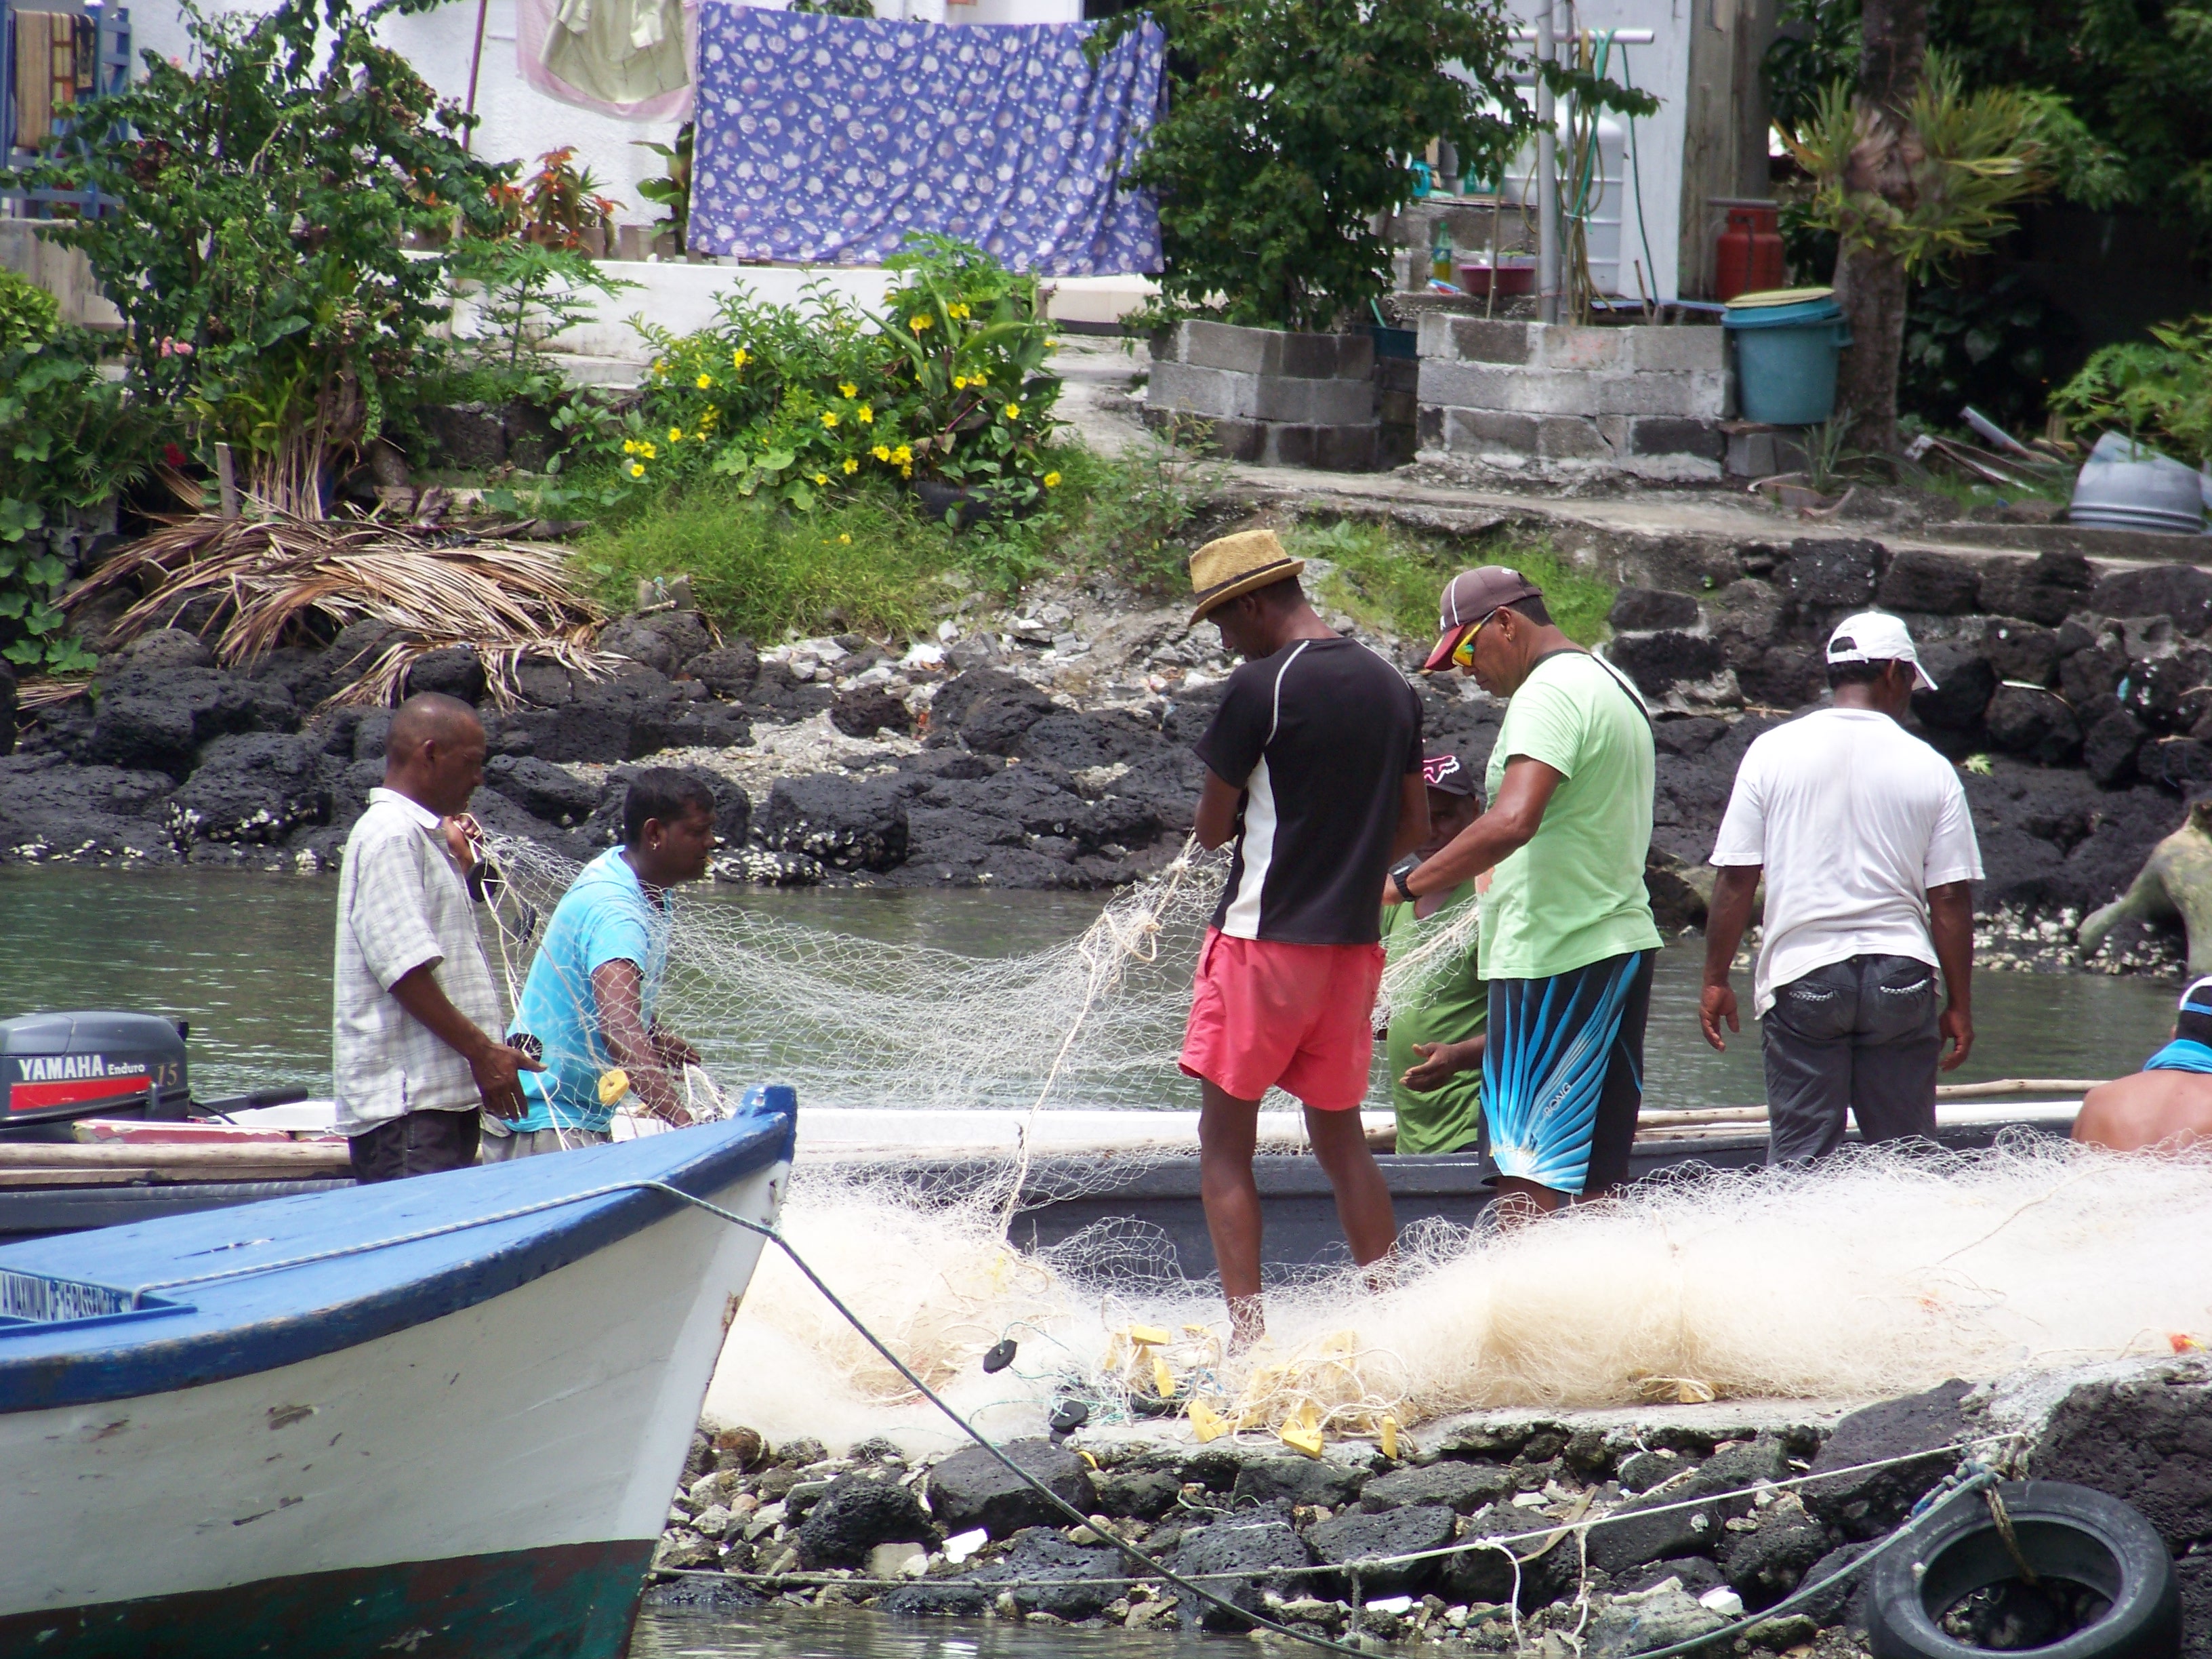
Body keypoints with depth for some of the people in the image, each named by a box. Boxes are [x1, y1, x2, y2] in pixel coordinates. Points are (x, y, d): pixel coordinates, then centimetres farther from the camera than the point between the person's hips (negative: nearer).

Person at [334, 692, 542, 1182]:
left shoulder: (421, 835, 22)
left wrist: (460, 862, 24)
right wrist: (482, 1052, -17)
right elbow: (405, 967, -19)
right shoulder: (390, 835, -11)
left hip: (444, 1095, 10)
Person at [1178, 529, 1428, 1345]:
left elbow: (1213, 827, -8)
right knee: (1340, 1135, 16)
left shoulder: (1262, 686, -13)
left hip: (1262, 941, -6)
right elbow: (1415, 826, 14)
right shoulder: (1392, 687, 7)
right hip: (1353, 943, 6)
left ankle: (1246, 1332, -8)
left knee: (1225, 1142, 1)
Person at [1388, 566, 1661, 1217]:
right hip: (1624, 940, 10)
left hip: (1557, 962, -10)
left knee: (1528, 1175, -12)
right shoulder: (1613, 687, 18)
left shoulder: (1549, 693, -14)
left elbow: (1513, 822, -28)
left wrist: (1406, 884, -24)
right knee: (1595, 1178, 10)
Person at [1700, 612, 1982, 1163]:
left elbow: (1735, 878, -1)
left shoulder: (1773, 752, 1)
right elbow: (1950, 899, 0)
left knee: (1800, 1157, 0)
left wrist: (1716, 979, 7)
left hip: (1802, 976, 0)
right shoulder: (1929, 768, 1)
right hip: (1900, 977, 0)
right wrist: (1959, 1005, 8)